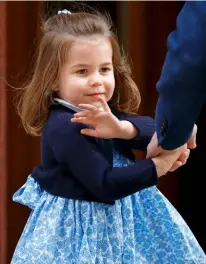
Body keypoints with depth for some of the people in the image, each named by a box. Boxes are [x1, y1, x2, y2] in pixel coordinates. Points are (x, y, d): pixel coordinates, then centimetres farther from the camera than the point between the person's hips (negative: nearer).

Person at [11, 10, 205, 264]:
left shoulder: (108, 112, 1)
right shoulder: (64, 128, -23)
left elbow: (154, 129, -13)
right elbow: (105, 184, -27)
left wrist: (121, 128, -32)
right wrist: (161, 164, -26)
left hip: (120, 217, 7)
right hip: (79, 226, -7)